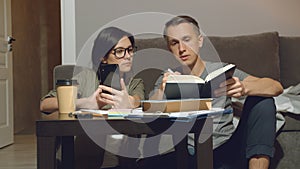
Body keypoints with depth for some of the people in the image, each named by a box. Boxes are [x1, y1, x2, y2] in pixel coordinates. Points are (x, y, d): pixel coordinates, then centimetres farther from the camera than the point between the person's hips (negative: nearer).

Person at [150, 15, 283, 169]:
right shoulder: (167, 80, 9)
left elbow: (276, 87, -6)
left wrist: (244, 88, -28)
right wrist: (161, 93, -28)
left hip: (228, 153, 1)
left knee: (262, 100, -15)